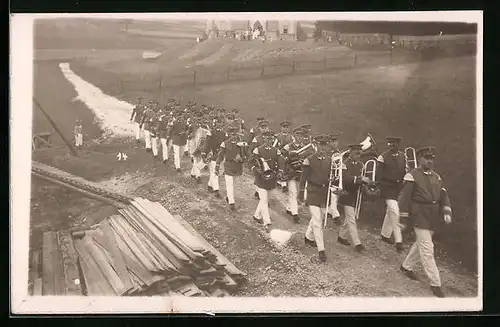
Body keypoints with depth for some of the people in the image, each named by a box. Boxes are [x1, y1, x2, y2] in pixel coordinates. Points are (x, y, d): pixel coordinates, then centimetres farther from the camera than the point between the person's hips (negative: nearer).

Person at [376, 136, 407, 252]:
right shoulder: (383, 157, -10)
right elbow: (378, 175, -9)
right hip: (387, 187, -6)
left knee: (390, 212, 18)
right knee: (395, 213, -14)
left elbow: (404, 172, 14)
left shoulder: (402, 156, 7)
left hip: (398, 187, 6)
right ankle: (398, 241, -11)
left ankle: (385, 234, 35)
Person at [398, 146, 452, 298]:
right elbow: (404, 198, -11)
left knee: (421, 244, 20)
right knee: (427, 249, -6)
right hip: (420, 217, -7)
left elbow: (443, 195, 9)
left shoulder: (436, 176, 10)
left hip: (433, 218, 7)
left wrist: (446, 212, -5)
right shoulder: (412, 176, -11)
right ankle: (435, 283, -1)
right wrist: (404, 218, -11)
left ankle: (407, 266, 41)